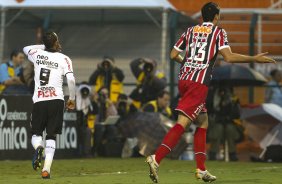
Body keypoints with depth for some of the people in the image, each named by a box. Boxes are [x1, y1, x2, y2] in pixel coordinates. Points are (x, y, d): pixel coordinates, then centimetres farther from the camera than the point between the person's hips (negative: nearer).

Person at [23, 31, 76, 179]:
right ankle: (46, 169, -11)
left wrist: (45, 46, 30)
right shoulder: (64, 59, 2)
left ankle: (38, 147, -24)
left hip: (39, 100, 1)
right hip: (56, 100, -1)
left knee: (36, 133, 12)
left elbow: (25, 48, 31)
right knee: (51, 136, 3)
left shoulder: (37, 54, 8)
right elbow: (71, 80, -8)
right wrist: (72, 99, 5)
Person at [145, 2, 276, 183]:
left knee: (203, 121, 17)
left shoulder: (191, 30, 17)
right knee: (183, 123, -13)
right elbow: (229, 57, -11)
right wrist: (254, 59, -4)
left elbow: (173, 54, 19)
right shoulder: (218, 32, 2)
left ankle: (201, 169, 14)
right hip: (199, 82, -7)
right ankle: (156, 158, -29)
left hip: (184, 79, 7)